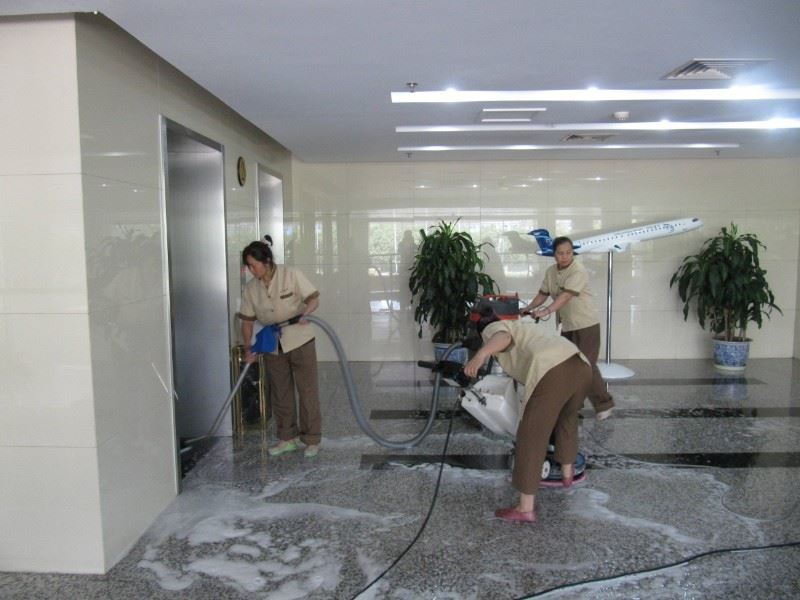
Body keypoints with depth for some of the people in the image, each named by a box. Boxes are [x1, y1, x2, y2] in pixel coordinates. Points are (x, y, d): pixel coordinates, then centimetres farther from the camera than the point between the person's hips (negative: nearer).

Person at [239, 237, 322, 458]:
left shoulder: (292, 275, -14)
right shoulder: (250, 288, -2)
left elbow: (314, 299, -12)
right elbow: (247, 320, 2)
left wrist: (304, 312, -32)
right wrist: (248, 348, -2)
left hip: (300, 342, -4)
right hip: (273, 347, 4)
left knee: (308, 391, 1)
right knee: (280, 394, 11)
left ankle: (312, 440, 12)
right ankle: (288, 438, 25)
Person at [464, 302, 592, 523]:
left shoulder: (491, 329, 14)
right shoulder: (521, 324, 37)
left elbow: (503, 337, -10)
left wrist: (480, 355, -26)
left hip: (553, 373, -8)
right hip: (581, 365, 9)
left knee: (531, 438, 0)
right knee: (567, 419, 32)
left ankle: (525, 509, 5)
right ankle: (567, 474, 50)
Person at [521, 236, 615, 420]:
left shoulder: (578, 271, -21)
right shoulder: (550, 272, 3)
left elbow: (565, 296, -32)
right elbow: (543, 293, 10)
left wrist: (546, 311, -43)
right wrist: (528, 308, -3)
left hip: (586, 325, -7)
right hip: (567, 326, 8)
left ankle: (604, 404, 7)